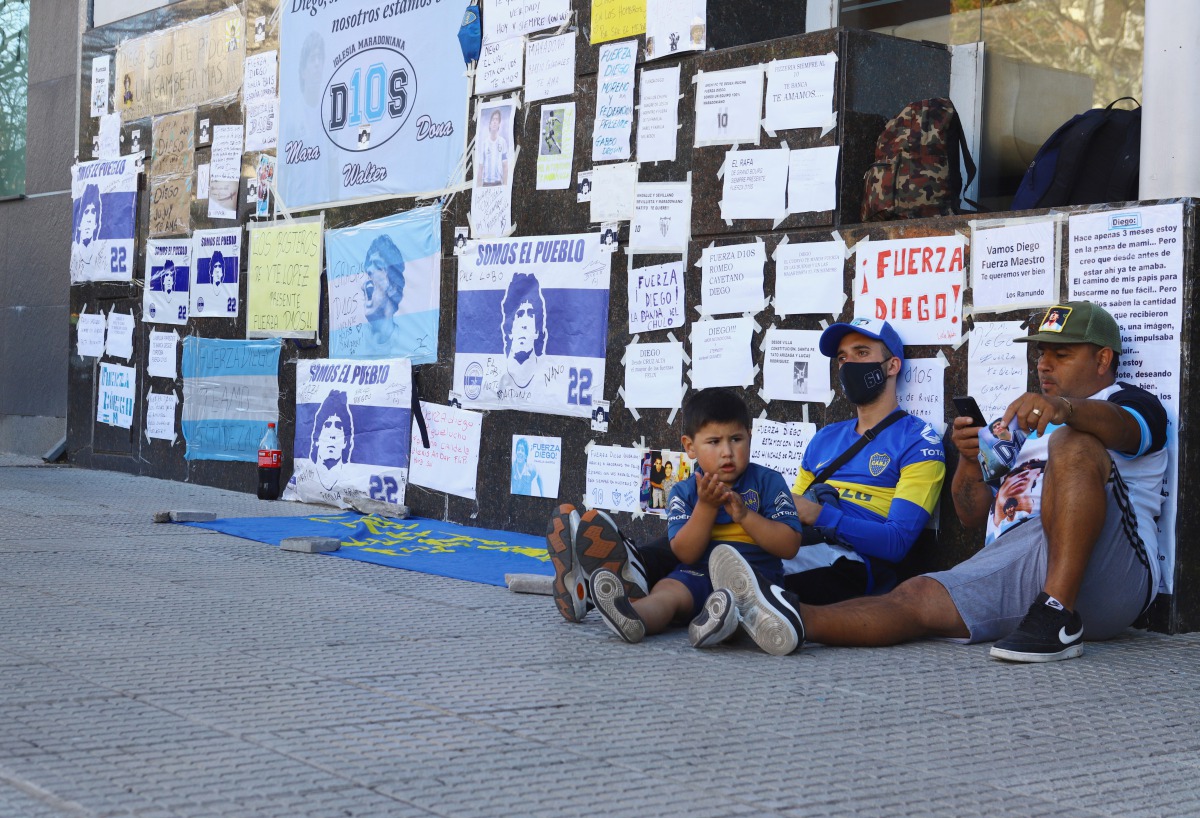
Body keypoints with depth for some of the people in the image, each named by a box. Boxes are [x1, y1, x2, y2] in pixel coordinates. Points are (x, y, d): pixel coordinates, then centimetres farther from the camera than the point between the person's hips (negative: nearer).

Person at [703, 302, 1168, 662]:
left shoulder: (1134, 404, 14)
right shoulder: (1029, 427, 32)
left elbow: (1120, 427, -15)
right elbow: (972, 514, 24)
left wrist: (1065, 407, -38)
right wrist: (969, 460, 2)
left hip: (1102, 576, -5)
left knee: (1073, 442, -27)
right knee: (919, 597, -19)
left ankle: (1059, 619, -36)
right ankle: (793, 620, -42)